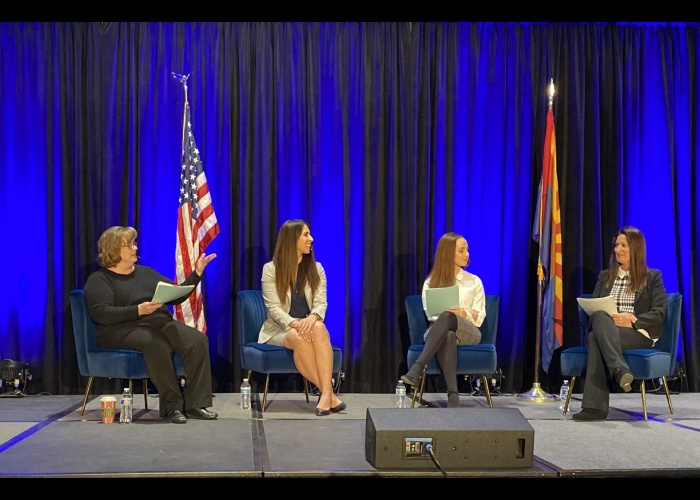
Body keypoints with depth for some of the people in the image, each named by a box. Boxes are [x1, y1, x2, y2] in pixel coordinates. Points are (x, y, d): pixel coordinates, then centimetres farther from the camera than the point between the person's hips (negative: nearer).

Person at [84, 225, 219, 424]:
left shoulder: (146, 272, 22)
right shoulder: (98, 279, 4)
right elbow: (100, 313, -13)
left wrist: (196, 273, 5)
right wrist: (138, 310, -23)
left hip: (161, 323, 6)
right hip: (124, 329, -5)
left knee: (198, 340, -23)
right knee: (157, 344, -39)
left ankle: (196, 403, -23)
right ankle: (172, 406, -34)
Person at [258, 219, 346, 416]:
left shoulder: (316, 269, 8)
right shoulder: (271, 269, -3)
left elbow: (321, 303, -4)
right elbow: (273, 308, -10)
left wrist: (312, 317, -28)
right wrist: (294, 323, -29)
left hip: (308, 325, 3)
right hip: (280, 329, -2)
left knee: (319, 328, -35)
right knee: (299, 337, -37)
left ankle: (325, 394, -42)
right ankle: (330, 395, -32)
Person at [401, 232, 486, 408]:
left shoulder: (474, 281, 16)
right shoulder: (431, 282, 15)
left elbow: (479, 317, 8)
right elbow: (430, 314, 3)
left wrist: (465, 314, -14)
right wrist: (444, 318, -19)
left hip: (468, 332, 0)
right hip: (438, 330, 0)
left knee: (447, 317, -38)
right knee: (448, 335, -42)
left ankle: (417, 368, -52)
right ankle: (453, 394, -56)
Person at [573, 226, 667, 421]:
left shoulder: (653, 277, 13)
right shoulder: (605, 276, 22)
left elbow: (659, 313, 2)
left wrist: (631, 321, -15)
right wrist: (612, 318, -11)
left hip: (639, 334, -3)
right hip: (604, 329, 3)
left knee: (596, 337, -35)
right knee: (599, 317, -36)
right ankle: (620, 370, -51)